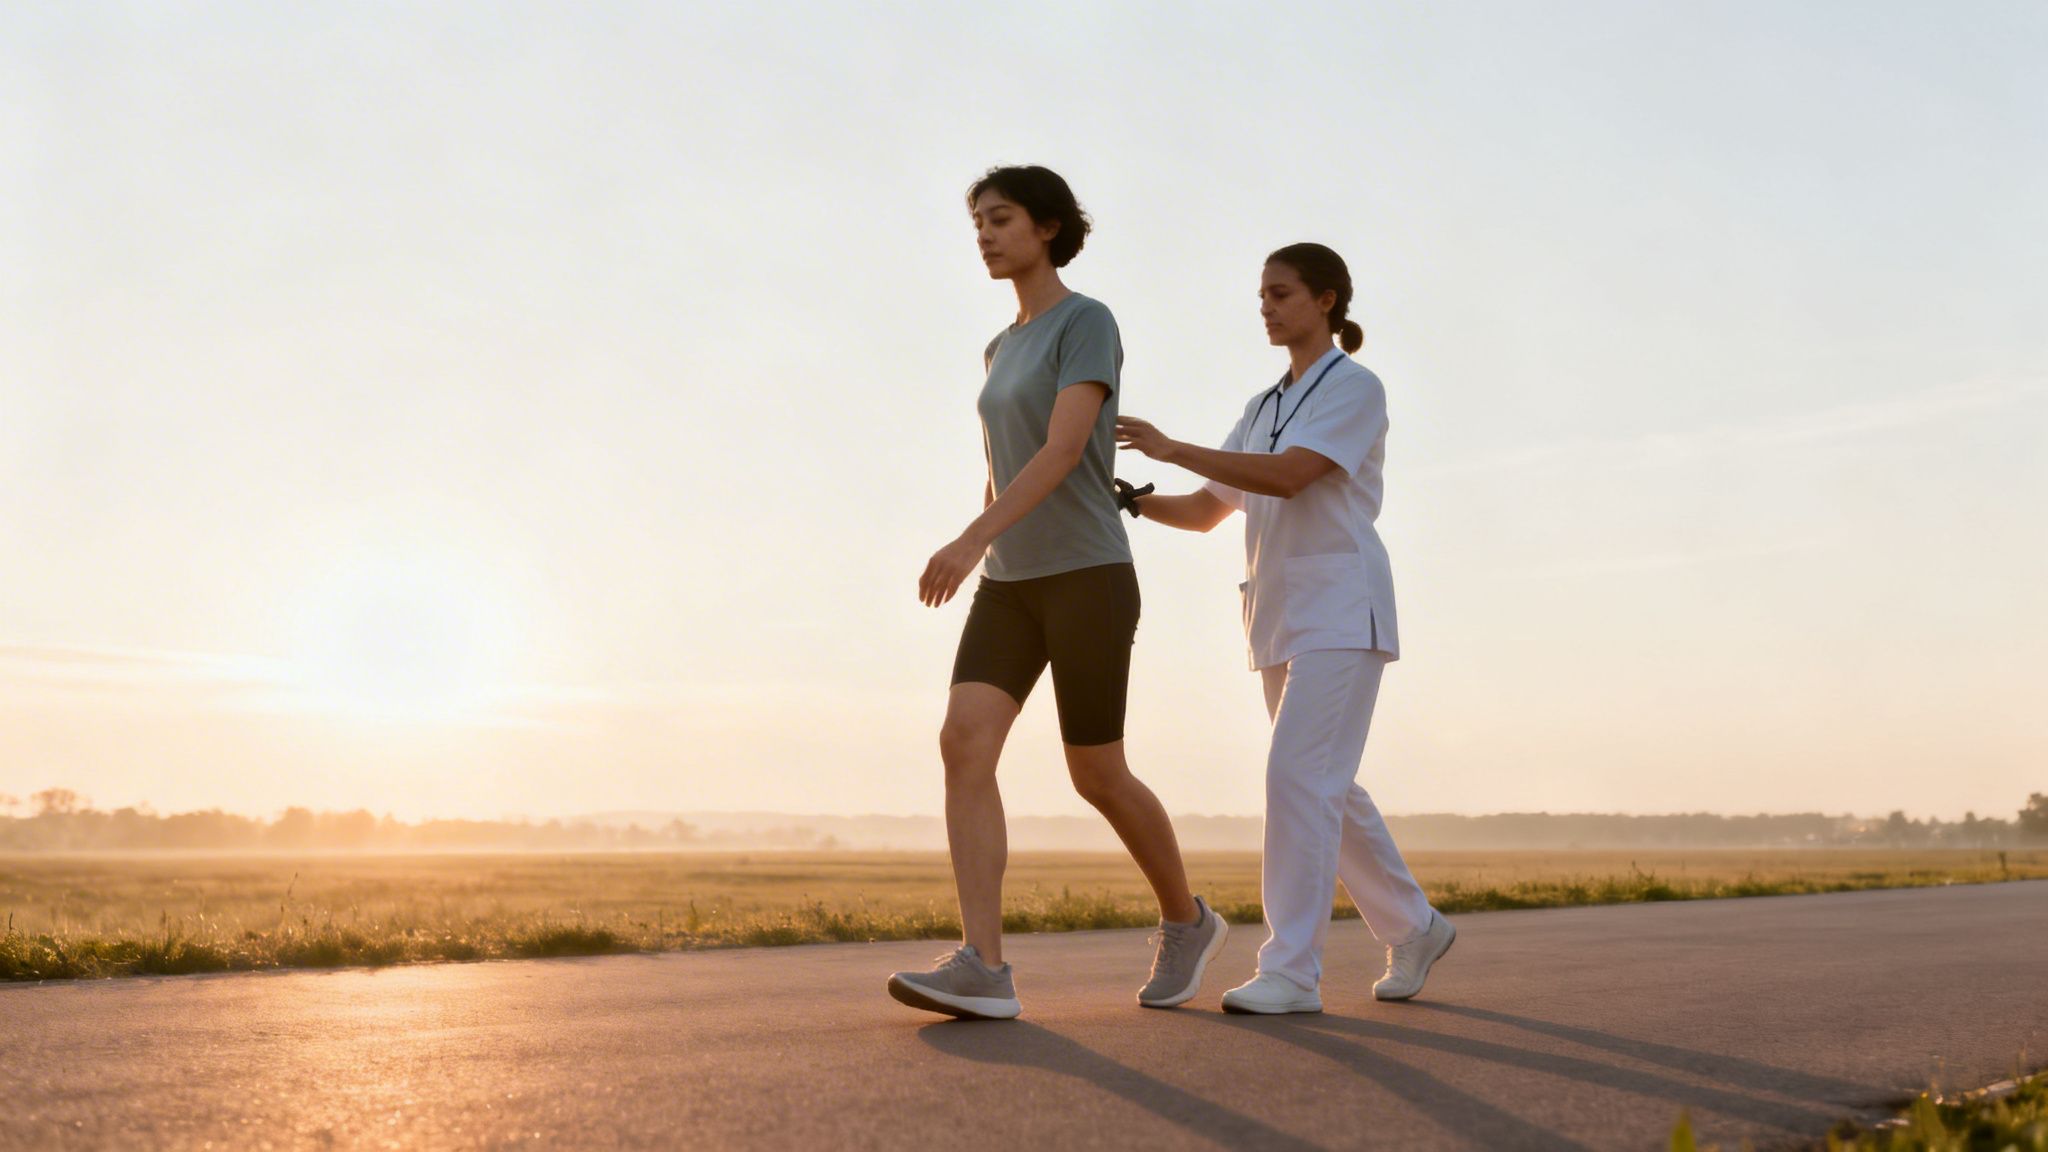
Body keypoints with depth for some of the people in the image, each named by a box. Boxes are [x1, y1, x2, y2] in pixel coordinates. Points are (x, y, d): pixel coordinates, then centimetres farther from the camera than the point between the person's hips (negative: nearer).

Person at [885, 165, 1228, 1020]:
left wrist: (970, 541, -30)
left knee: (1096, 778, 0)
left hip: (1089, 580, -6)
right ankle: (982, 968, -23)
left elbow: (1064, 451, -20)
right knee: (963, 745, -16)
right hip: (1011, 587, 7)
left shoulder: (1090, 323, -7)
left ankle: (1185, 918, 25)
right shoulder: (1004, 351, 19)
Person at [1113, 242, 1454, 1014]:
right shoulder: (1263, 410, 19)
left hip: (1342, 609, -8)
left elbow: (1288, 476, -20)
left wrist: (1171, 449, -19)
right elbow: (1205, 513, 16)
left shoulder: (1354, 387, -5)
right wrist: (1132, 501, -3)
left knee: (1300, 775, -17)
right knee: (1327, 789, 11)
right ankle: (1413, 929, 27)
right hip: (1281, 617, 8)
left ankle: (1292, 971, -15)